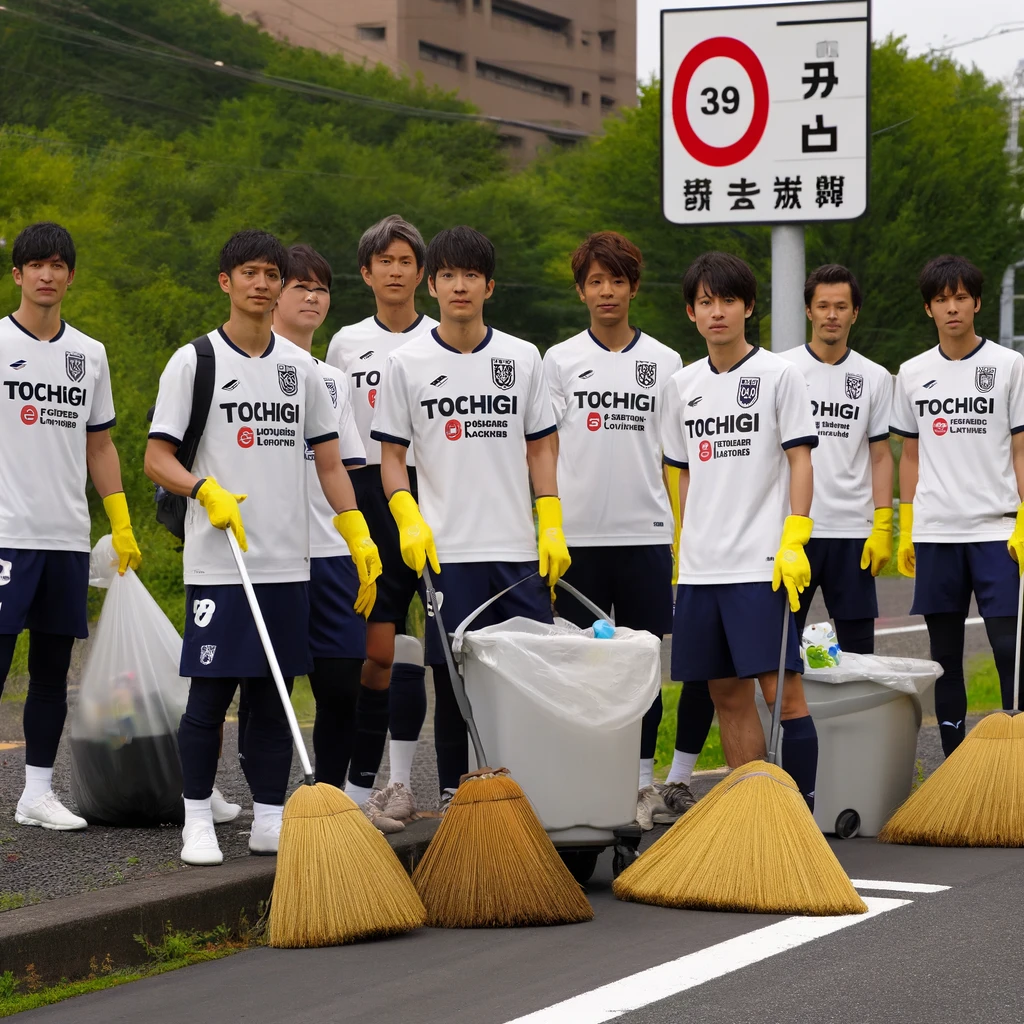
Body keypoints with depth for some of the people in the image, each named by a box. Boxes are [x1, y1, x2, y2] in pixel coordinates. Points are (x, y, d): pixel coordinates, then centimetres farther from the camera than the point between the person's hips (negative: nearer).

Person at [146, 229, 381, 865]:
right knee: (210, 694, -3)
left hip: (288, 563, 4)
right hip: (218, 565, -4)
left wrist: (359, 537, 5)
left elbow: (329, 461, 15)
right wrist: (207, 491, -21)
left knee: (274, 694, 8)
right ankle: (198, 822, 6)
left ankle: (270, 820, 14)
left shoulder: (302, 367, 12)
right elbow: (157, 459, -3)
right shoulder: (194, 363, -1)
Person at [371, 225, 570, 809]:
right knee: (453, 674, 2)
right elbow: (391, 454, 6)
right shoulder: (407, 364, 3)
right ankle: (453, 794, 12)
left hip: (520, 550, 1)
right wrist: (409, 520, -9)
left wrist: (553, 526, 2)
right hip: (446, 551, -1)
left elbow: (542, 447, 10)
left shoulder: (523, 358, 7)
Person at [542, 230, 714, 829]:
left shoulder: (664, 362, 7)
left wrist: (687, 528, 4)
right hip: (579, 532, 0)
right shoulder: (560, 361, 5)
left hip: (646, 532, 1)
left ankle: (644, 780, 9)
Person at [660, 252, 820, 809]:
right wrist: (686, 545, 16)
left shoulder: (779, 375, -2)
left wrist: (794, 542, -14)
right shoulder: (682, 385, 13)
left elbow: (800, 460, -5)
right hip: (700, 568, 5)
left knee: (781, 689, -10)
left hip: (762, 566, -5)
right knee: (727, 694, 7)